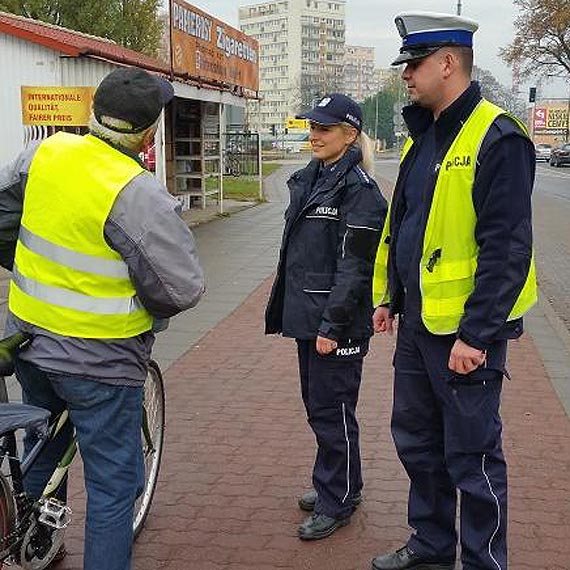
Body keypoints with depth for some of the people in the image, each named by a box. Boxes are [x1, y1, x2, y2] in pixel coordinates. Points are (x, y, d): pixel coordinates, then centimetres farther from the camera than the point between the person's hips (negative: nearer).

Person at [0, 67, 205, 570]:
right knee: (114, 482, 8)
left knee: (41, 454, 29)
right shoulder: (138, 194, -23)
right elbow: (183, 287, -20)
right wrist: (149, 310, 1)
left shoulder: (46, 153, -4)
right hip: (98, 359, -7)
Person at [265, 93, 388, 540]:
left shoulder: (359, 188, -14)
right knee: (317, 404, 18)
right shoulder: (309, 179, 12)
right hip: (306, 316, 9)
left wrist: (332, 326, -20)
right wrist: (287, 310, 17)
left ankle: (337, 502, 18)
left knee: (331, 411, 2)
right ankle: (337, 485, 35)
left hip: (337, 323, -9)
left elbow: (354, 266, -18)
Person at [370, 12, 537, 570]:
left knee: (470, 456, 5)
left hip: (465, 332, -9)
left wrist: (476, 334, -21)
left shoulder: (496, 140, -16)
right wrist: (388, 297, 17)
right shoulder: (421, 136, 12)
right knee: (416, 440, 20)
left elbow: (506, 249, -20)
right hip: (417, 322, 9)